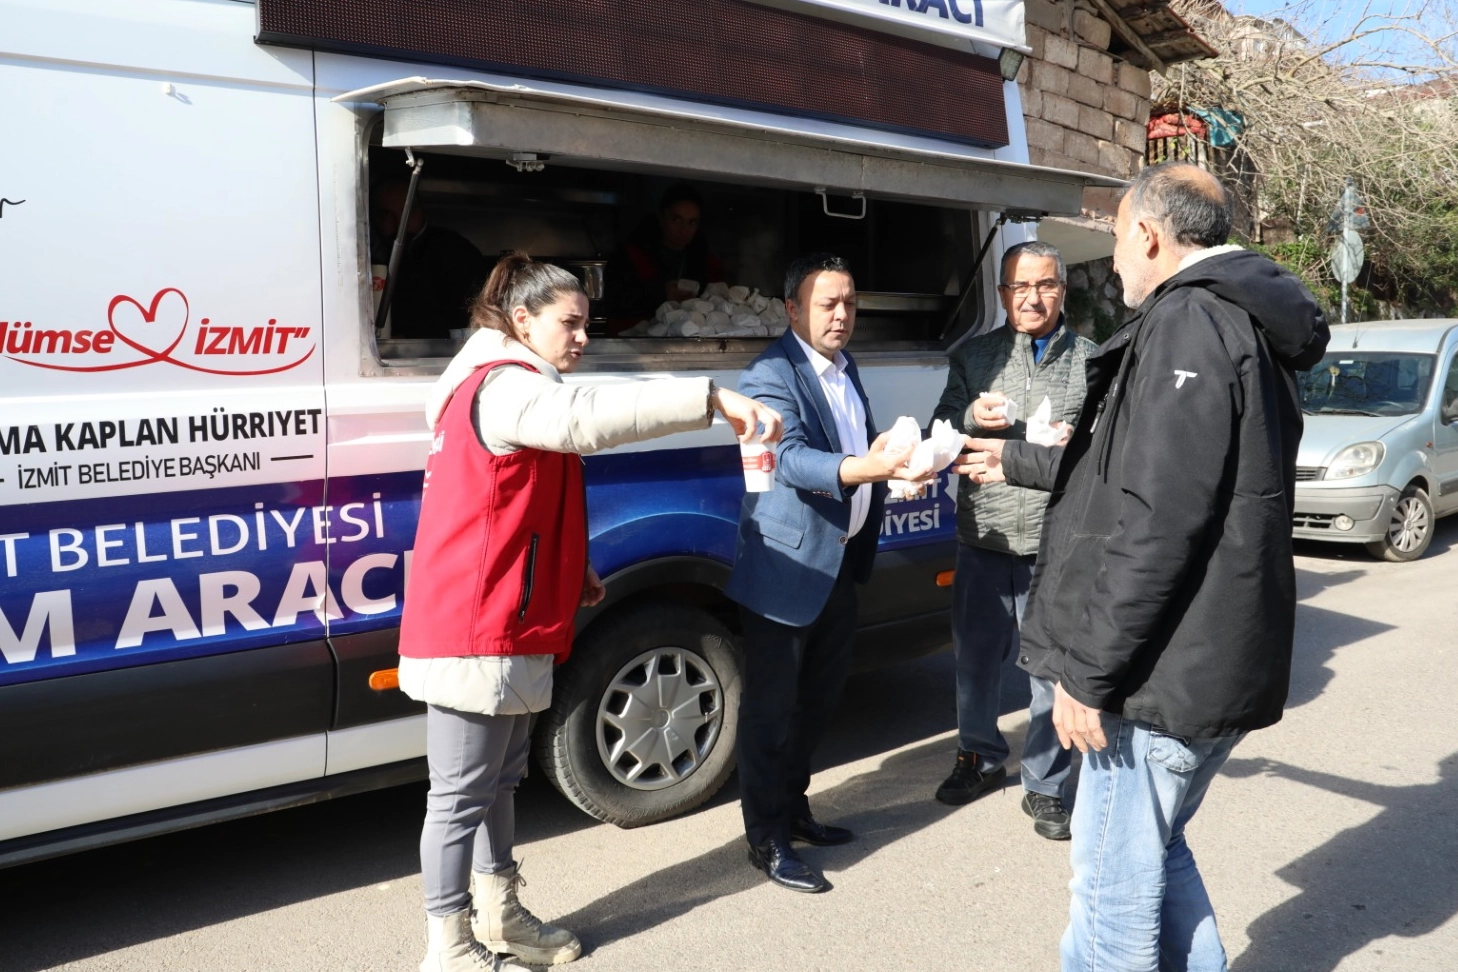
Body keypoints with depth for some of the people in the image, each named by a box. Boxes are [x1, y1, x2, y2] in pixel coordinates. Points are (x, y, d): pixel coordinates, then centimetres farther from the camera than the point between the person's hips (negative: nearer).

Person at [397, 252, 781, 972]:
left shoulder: (511, 389, 20)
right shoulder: (501, 387, -15)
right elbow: (583, 417, -39)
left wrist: (573, 570, 14)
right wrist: (711, 397, -42)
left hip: (508, 627, 11)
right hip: (476, 632, -11)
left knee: (500, 779, 20)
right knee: (463, 792, 1)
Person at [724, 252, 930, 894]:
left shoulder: (846, 367, 14)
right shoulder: (771, 374, -15)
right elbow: (790, 457, -30)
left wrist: (888, 464, 4)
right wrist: (866, 467, -45)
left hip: (842, 565, 9)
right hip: (787, 570, -9)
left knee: (817, 700, 19)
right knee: (771, 710, 2)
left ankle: (794, 809, 36)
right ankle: (767, 839, 15)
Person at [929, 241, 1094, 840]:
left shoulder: (1090, 362, 4)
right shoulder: (973, 358, 9)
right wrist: (971, 418, -13)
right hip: (983, 540, 2)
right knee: (975, 658, 14)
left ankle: (1044, 786, 22)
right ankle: (980, 759, 36)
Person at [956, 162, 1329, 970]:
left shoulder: (1190, 322, -16)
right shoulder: (1239, 323, 17)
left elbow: (1156, 522, -25)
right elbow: (1123, 469, 26)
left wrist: (1086, 669, -20)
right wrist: (1016, 461, 35)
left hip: (1166, 670, -10)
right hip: (1208, 661, 10)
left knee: (1115, 878, 3)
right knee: (1155, 853, 23)